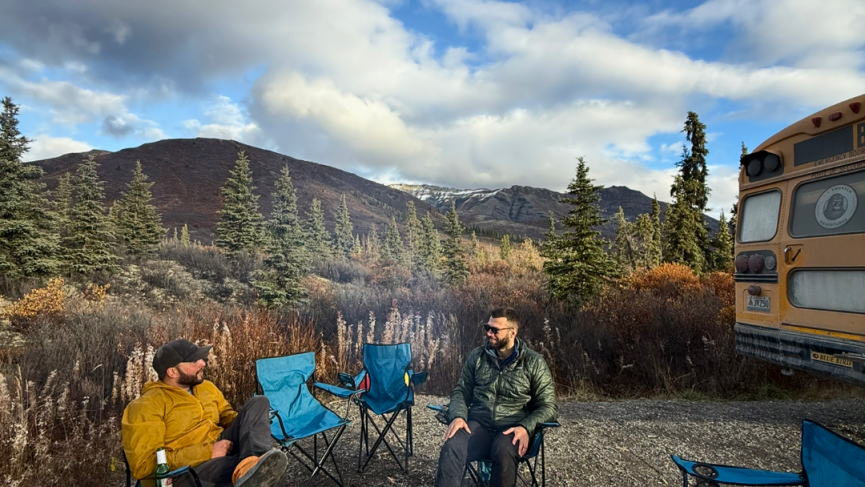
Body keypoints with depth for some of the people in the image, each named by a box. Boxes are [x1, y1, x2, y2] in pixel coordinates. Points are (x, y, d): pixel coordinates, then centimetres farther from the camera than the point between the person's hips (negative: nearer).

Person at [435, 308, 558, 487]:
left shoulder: (534, 362, 1)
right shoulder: (477, 356, 8)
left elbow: (547, 406, 2)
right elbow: (461, 391, 12)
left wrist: (526, 427, -17)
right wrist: (458, 416, -10)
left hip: (512, 430, -1)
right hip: (478, 425, 2)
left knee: (504, 452, -36)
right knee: (451, 449, -30)